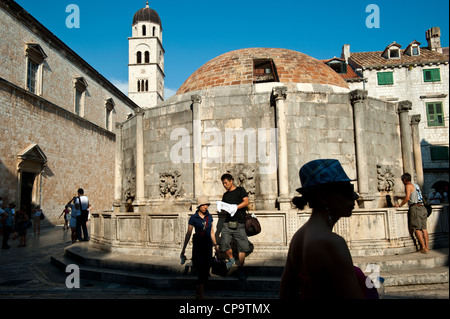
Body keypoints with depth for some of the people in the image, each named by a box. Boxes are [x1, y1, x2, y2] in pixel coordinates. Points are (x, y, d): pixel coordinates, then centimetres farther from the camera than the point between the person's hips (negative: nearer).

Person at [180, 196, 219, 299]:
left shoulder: (209, 216, 6)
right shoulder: (193, 218, -6)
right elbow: (188, 234, -3)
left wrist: (215, 245, 18)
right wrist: (184, 248, -3)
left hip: (208, 245, 4)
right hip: (198, 245, -4)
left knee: (206, 271, 6)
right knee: (201, 269, -9)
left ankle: (199, 293, 25)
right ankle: (201, 294, 2)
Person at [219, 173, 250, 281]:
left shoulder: (240, 190, 8)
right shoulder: (225, 195, 22)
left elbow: (246, 201, -5)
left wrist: (236, 207, -17)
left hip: (239, 224, -3)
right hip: (228, 223, 4)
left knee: (243, 247, -5)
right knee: (224, 244, -12)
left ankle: (240, 269, 8)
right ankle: (231, 260, 13)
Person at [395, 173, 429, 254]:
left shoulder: (408, 185, -3)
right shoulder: (416, 185, 21)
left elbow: (407, 197, -15)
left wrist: (400, 205, -7)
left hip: (415, 208, -8)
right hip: (422, 207, 8)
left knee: (417, 229, -7)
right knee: (423, 228, 7)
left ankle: (424, 248, -10)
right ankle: (427, 246, 6)